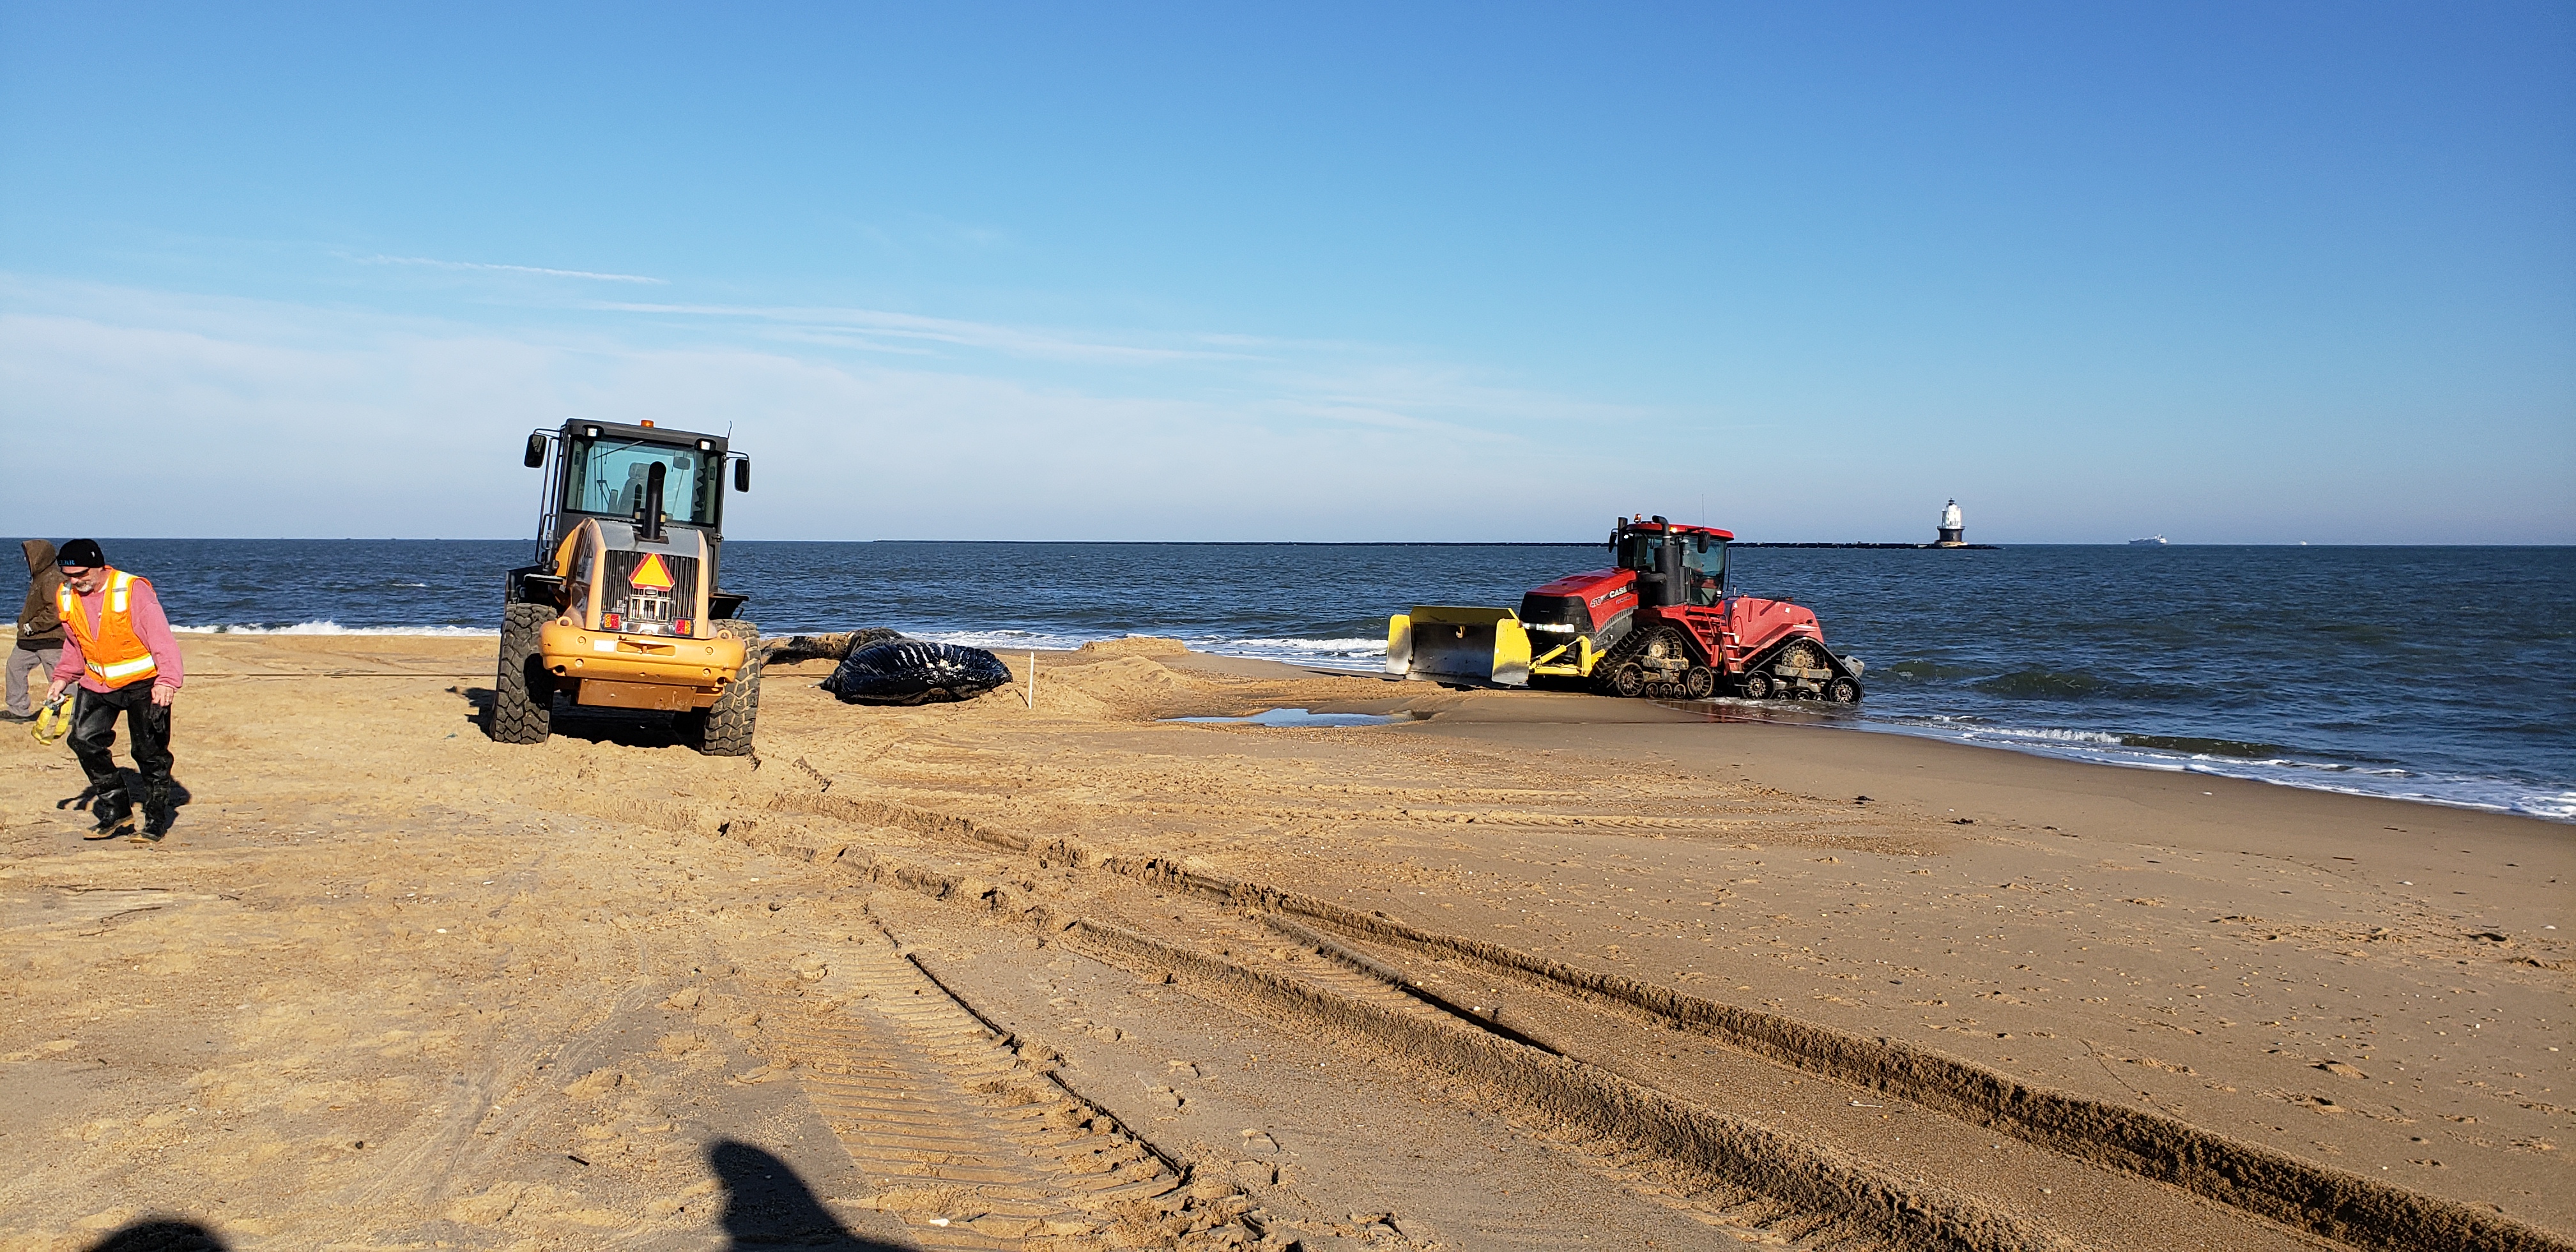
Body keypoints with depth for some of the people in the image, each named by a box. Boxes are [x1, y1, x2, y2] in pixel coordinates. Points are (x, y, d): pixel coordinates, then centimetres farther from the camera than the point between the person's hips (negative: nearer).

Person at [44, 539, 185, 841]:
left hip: (144, 683, -6)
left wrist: (167, 680, -38)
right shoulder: (66, 597, 1)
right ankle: (116, 809, 5)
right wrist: (62, 677, 6)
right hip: (98, 683, 6)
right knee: (84, 739, -8)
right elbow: (74, 644, 18)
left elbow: (161, 638, -25)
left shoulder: (133, 591, -19)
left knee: (150, 752, -3)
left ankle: (156, 821, 9)